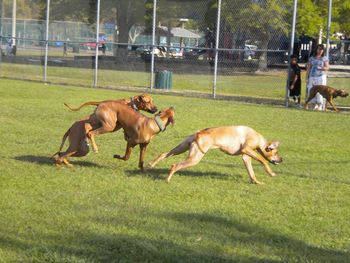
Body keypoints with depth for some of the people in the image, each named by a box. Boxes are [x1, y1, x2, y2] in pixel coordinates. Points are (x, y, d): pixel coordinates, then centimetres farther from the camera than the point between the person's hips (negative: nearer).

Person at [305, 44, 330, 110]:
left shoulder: (325, 58, 5)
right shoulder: (312, 58, 14)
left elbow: (327, 67, 0)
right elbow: (308, 68, 14)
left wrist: (321, 68, -19)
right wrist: (307, 77, 9)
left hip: (321, 76, -3)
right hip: (312, 77, 3)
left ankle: (320, 105, -6)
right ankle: (316, 104, 6)